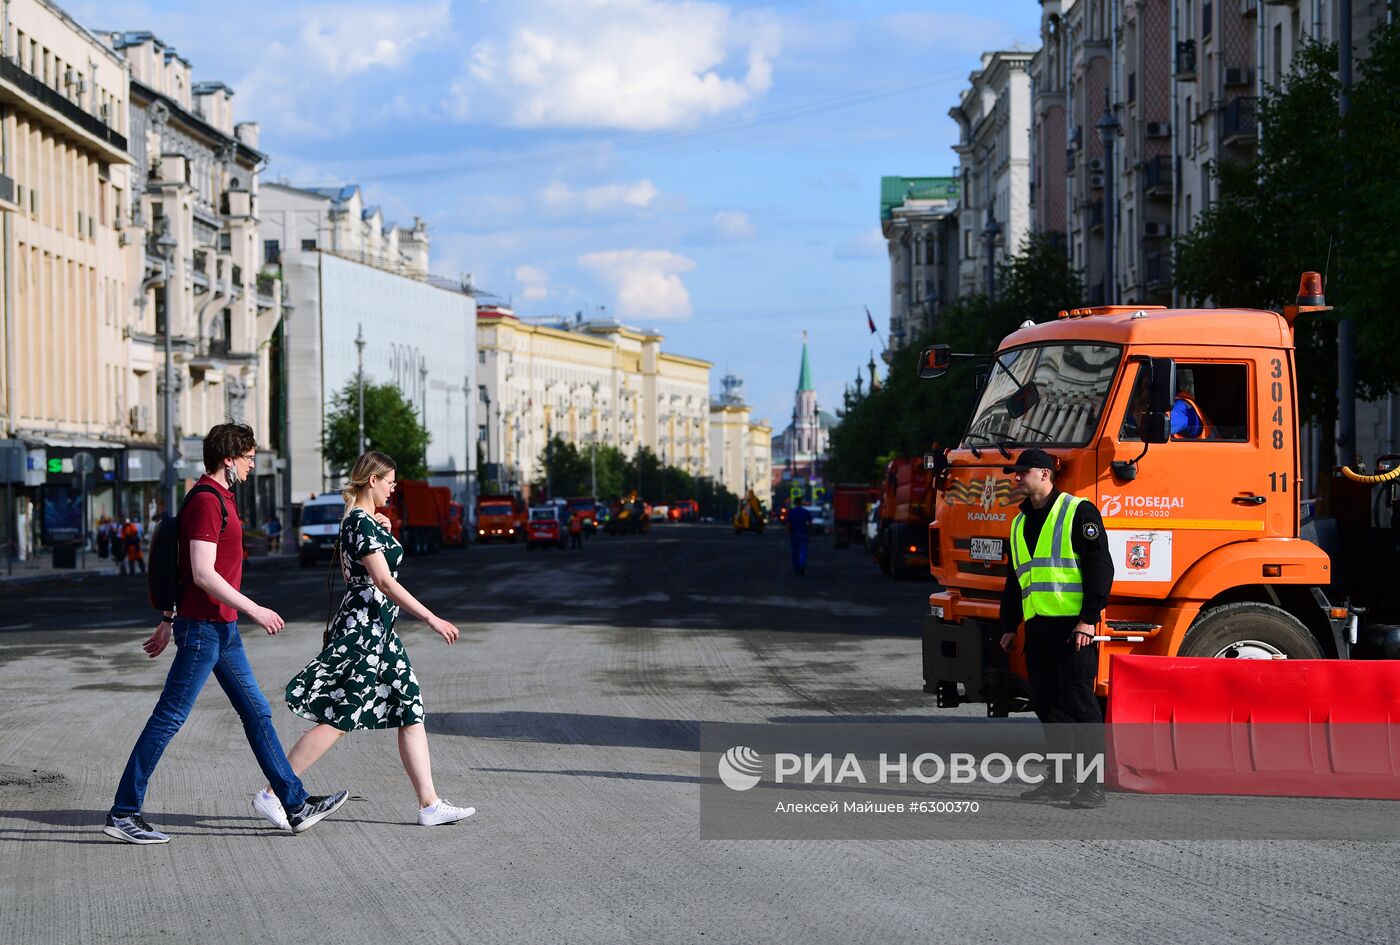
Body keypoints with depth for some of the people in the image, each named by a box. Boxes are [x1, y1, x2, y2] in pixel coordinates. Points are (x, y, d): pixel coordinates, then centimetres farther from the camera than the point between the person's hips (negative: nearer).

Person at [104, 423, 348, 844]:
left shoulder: (217, 498, 16)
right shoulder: (207, 501, -16)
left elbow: (185, 568, 21)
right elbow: (203, 574, -24)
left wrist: (168, 621, 24)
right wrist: (254, 610, -20)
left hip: (222, 628, 11)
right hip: (204, 628, -11)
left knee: (257, 712, 11)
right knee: (168, 718, -5)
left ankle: (297, 806, 15)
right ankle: (123, 813, 0)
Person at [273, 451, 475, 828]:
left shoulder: (359, 520, 16)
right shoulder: (361, 523, -15)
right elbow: (384, 581, -21)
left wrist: (385, 536, 18)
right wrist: (431, 618, -22)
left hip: (378, 630, 10)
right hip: (363, 630, -10)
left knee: (411, 712, 6)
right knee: (337, 719, -7)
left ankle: (429, 804, 5)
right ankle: (272, 794, -2)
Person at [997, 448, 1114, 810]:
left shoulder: (1078, 512, -4)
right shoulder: (1020, 523, 20)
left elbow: (1100, 567, -9)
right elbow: (1014, 578, 28)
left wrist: (1088, 619, -16)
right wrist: (1009, 625, 23)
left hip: (1072, 626, -8)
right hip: (1038, 627, 8)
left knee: (1079, 703, -9)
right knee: (1046, 705, 9)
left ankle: (1093, 786, -7)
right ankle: (1060, 779, 18)